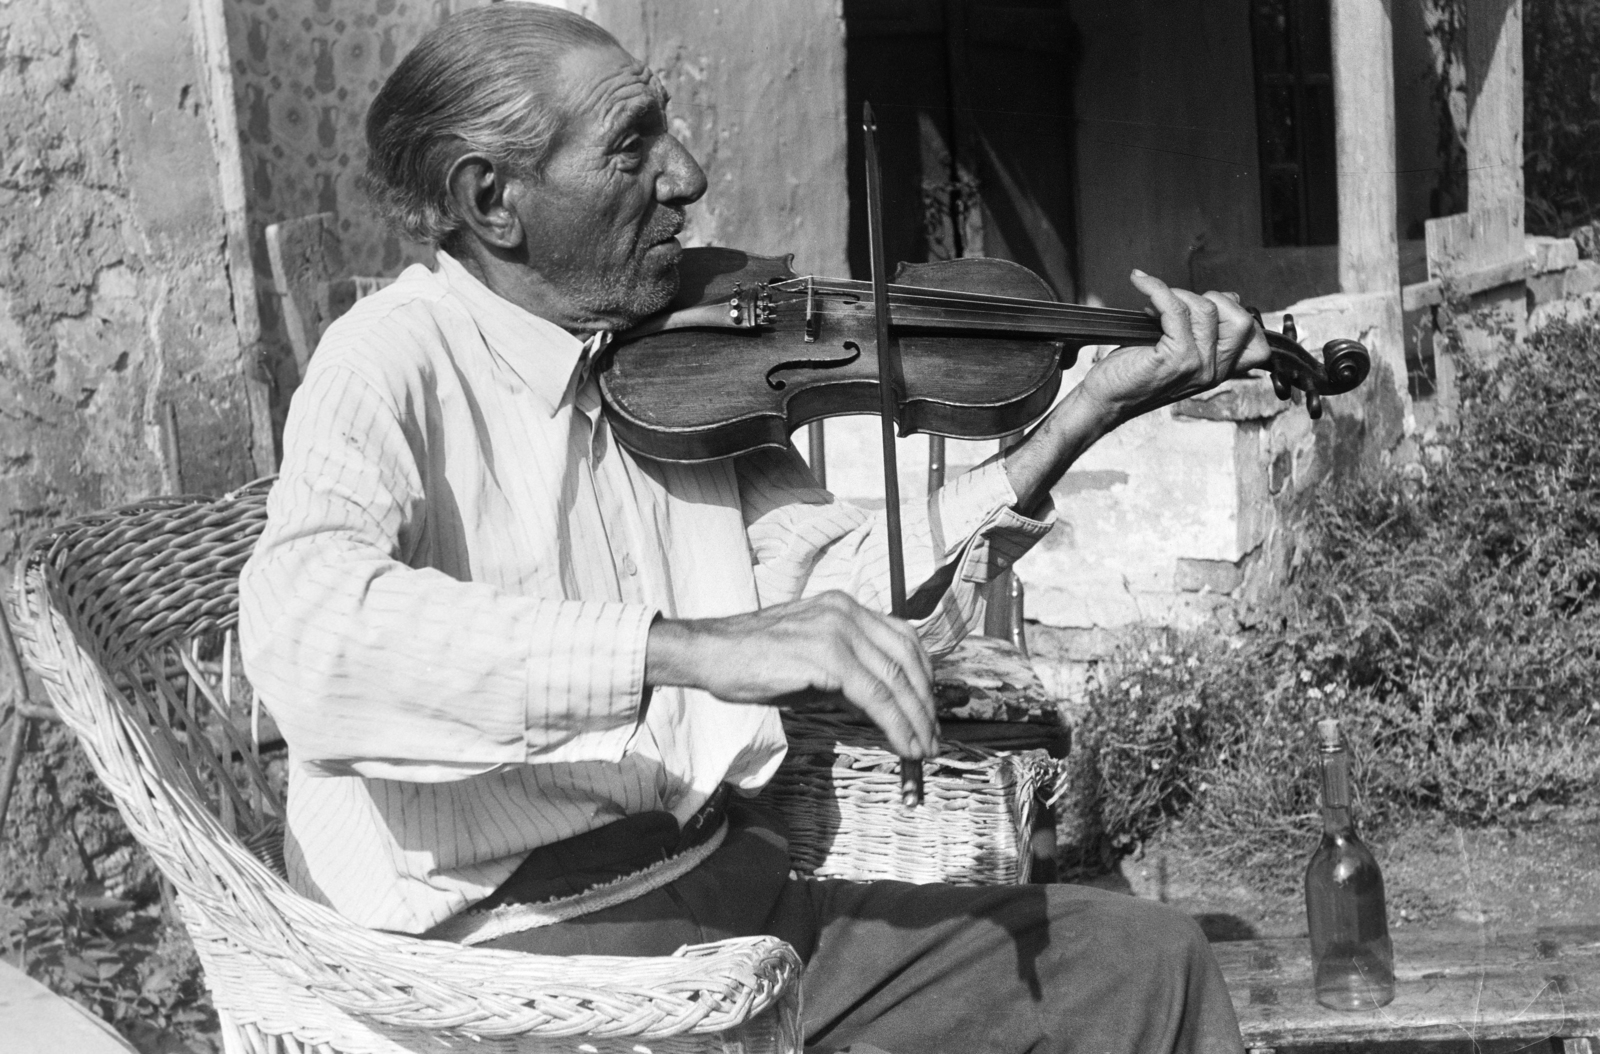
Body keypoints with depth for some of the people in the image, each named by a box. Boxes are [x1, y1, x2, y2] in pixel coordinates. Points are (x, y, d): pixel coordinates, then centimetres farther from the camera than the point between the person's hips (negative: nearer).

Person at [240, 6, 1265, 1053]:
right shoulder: (394, 365, -13)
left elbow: (843, 585, 3)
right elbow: (303, 622, -33)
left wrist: (1084, 415, -5)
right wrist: (688, 647, -40)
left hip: (728, 879, 7)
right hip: (508, 937, -7)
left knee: (1146, 960, 4)